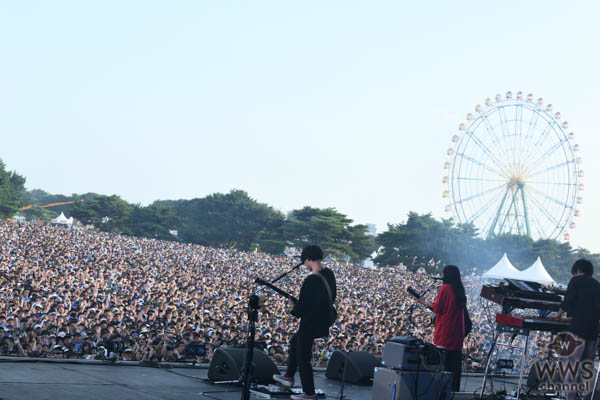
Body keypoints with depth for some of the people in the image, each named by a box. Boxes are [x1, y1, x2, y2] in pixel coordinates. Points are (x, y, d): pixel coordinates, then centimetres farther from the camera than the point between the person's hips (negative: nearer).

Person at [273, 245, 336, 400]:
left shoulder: (311, 280, -26)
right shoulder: (329, 274, 0)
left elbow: (302, 306, -21)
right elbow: (331, 298, 13)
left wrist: (294, 311, 1)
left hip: (310, 324, -9)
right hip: (323, 321, 9)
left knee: (302, 358, 5)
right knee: (295, 341, 28)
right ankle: (289, 376, 36)